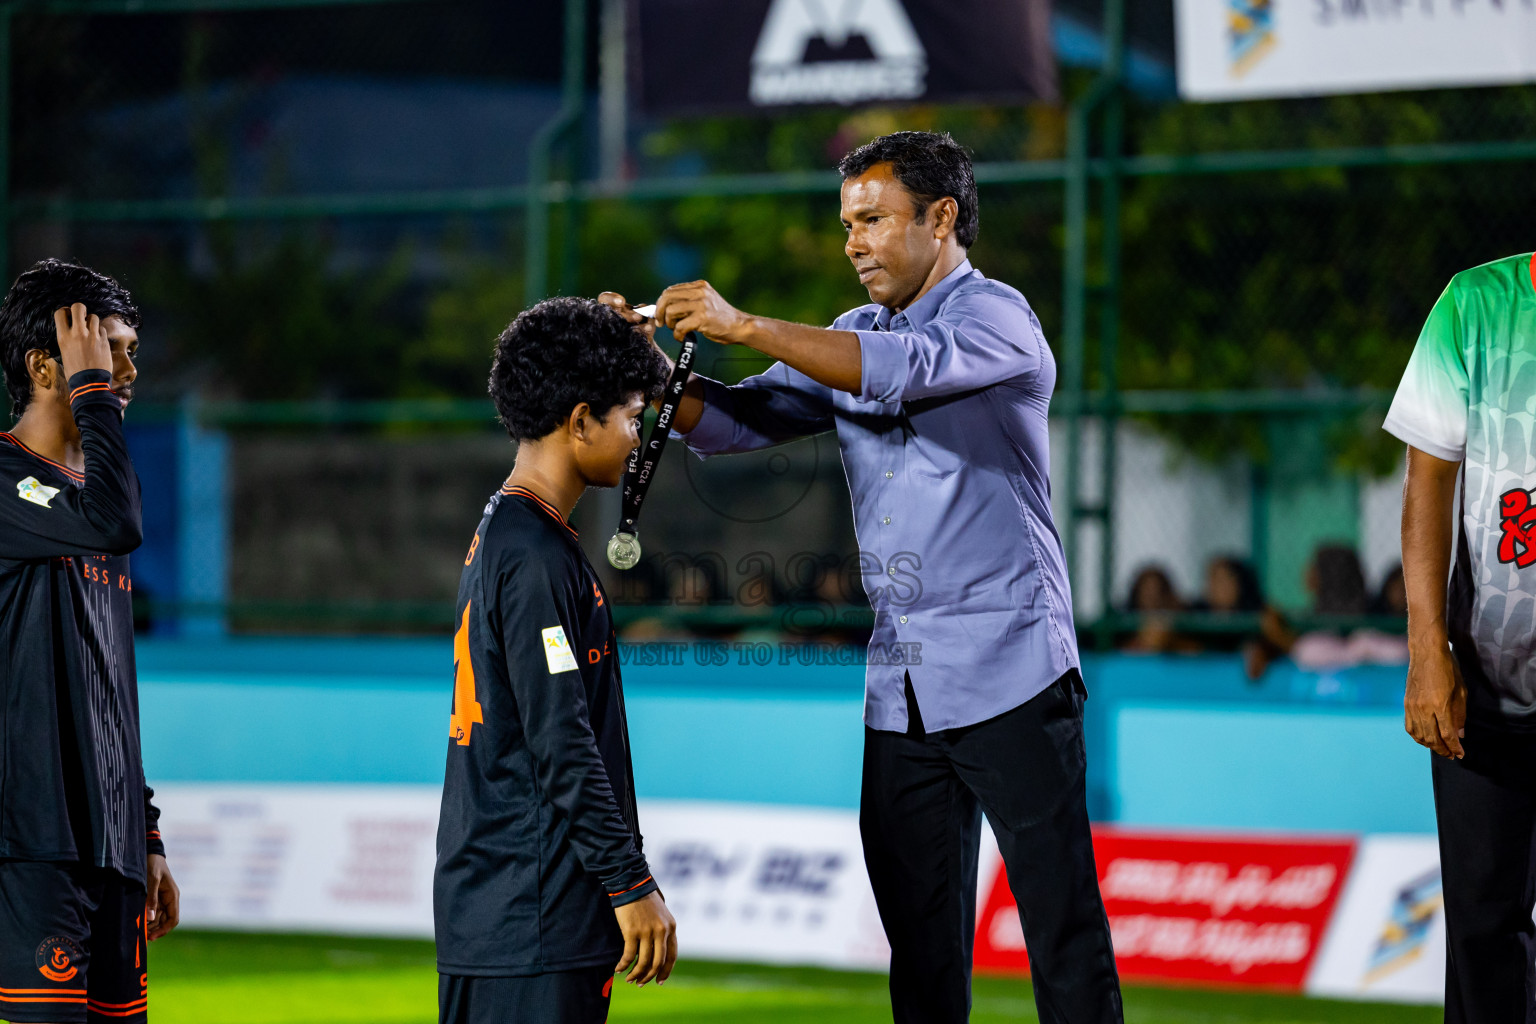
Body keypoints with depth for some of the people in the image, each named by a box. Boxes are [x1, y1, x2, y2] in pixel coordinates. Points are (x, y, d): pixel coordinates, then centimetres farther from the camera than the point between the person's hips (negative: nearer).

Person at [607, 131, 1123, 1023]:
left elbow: (903, 371, -24)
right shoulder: (854, 338, 17)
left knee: (1063, 933, -5)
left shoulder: (995, 317, -5)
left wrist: (744, 326, -24)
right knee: (920, 945, 9)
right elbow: (740, 420, 11)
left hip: (1006, 675, -7)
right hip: (901, 690, 7)